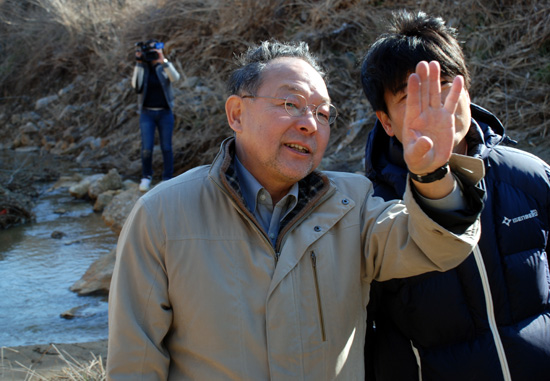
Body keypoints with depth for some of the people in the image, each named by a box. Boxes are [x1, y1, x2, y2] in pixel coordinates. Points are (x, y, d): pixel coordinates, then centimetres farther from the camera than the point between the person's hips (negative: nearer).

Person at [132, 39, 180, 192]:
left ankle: (167, 179, 15)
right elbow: (136, 85, -16)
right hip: (147, 113, 0)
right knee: (147, 148, -6)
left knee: (166, 148, 3)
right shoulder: (141, 68, 0)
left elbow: (175, 77, -20)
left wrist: (163, 60, -29)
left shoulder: (164, 67, 0)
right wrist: (139, 63, -19)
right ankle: (146, 176, 15)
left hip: (165, 113, 0)